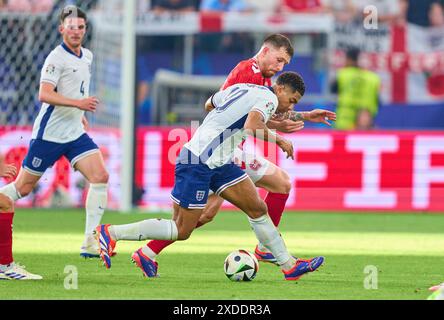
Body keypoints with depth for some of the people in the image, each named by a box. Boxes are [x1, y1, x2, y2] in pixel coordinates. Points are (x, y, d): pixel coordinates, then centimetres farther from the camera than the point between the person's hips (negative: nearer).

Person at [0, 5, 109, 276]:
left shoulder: (87, 57, 11)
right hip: (49, 133, -7)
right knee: (23, 187, 0)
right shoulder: (57, 58, -15)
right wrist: (77, 103, -32)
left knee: (101, 177, -11)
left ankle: (91, 243, -10)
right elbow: (45, 94, -25)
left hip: (75, 133, 7)